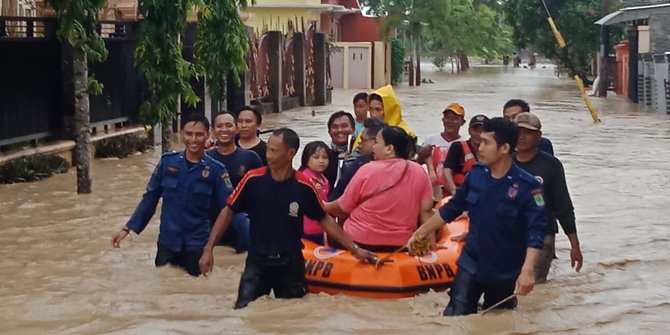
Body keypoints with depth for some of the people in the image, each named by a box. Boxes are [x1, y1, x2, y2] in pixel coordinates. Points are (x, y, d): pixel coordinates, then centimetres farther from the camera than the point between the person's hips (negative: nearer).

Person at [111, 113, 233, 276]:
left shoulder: (215, 169, -7)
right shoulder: (167, 162, -2)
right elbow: (150, 198, 5)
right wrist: (128, 228, 1)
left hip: (197, 245, -2)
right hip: (167, 242, 2)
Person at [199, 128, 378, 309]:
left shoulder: (305, 186, -8)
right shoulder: (253, 179, -10)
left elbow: (324, 220, 5)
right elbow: (228, 211, -2)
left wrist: (354, 249, 4)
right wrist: (208, 249, -7)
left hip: (291, 264, 1)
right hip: (257, 261, -1)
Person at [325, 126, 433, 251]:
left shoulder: (367, 170, -11)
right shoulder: (419, 171, -4)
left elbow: (343, 207, -1)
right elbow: (426, 210, -3)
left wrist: (324, 206, 17)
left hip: (360, 241, -3)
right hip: (401, 244, 3)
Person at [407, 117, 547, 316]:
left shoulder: (527, 186, -18)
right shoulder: (476, 174, -3)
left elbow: (536, 230, -23)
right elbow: (452, 209, 9)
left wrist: (527, 270, -35)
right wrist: (421, 233, 10)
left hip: (505, 273, -3)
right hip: (470, 265, 3)